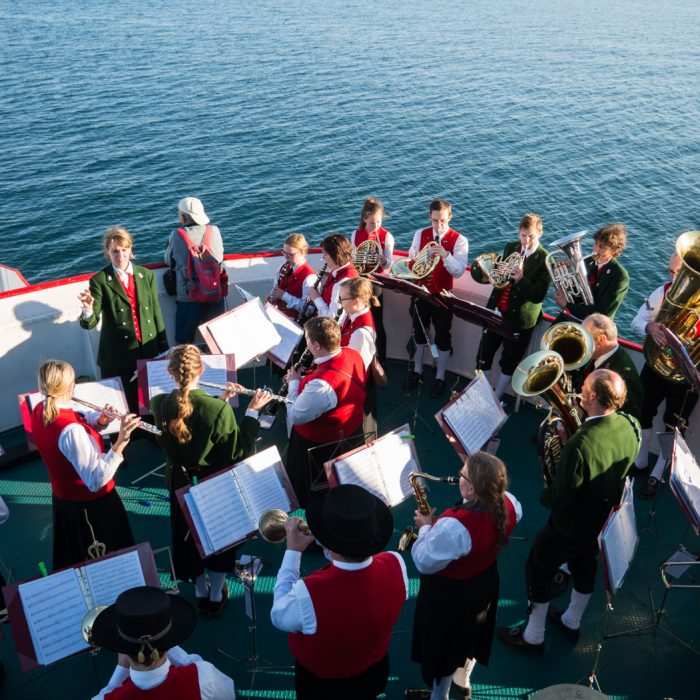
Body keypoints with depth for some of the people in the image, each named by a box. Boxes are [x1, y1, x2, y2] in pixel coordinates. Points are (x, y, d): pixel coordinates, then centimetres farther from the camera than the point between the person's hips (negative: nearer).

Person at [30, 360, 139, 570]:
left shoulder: (39, 412, -8)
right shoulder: (71, 430, -35)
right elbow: (96, 480, -38)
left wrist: (99, 421, -10)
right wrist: (121, 442, -41)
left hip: (62, 499, 8)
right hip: (92, 505, -8)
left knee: (74, 561, 29)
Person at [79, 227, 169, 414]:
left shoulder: (147, 275, 7)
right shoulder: (100, 281, -4)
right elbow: (91, 323, -10)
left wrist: (164, 351, 10)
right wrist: (88, 309, -33)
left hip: (149, 353, 3)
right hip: (117, 358, -3)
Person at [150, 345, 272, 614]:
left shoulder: (159, 404, -17)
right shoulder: (218, 410, -30)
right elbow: (238, 452, -20)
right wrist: (252, 411, -18)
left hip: (180, 484, 3)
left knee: (188, 537, 25)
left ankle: (200, 592, 44)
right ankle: (216, 595, 38)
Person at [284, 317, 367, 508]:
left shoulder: (321, 385, -41)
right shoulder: (353, 355, -15)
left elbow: (295, 416, -27)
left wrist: (294, 382, -14)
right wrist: (303, 380, -5)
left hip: (320, 445, -8)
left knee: (307, 496, 21)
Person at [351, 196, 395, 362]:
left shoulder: (386, 236, -8)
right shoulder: (356, 235, 1)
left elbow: (388, 265, -13)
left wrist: (383, 261, -35)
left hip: (375, 285, -3)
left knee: (377, 324, 1)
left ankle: (381, 360, 12)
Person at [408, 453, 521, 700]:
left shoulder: (454, 526, -43)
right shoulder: (508, 504, -21)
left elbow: (425, 563, -29)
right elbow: (517, 514, 6)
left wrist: (426, 528, -13)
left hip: (450, 594, -7)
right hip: (484, 583, 7)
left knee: (443, 647, 21)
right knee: (471, 635, 33)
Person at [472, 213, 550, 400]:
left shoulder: (545, 260, -11)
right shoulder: (510, 248, 4)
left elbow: (538, 296, -17)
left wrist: (521, 279, -32)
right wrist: (486, 276, -8)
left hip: (520, 318, -4)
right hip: (497, 311, 5)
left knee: (509, 362, 9)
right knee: (483, 356, 9)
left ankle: (496, 398, 27)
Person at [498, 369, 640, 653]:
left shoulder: (580, 445, -40)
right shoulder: (631, 427, -17)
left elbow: (559, 499, -29)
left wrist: (544, 495, -8)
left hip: (570, 526, -7)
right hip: (605, 519, 7)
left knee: (538, 570, 16)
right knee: (585, 566, 29)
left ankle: (533, 637, 34)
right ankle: (572, 623, 53)